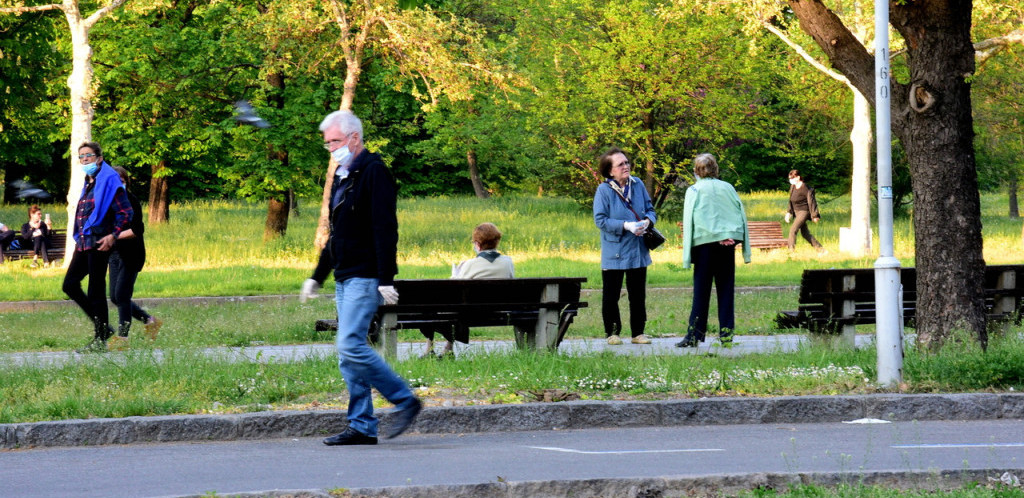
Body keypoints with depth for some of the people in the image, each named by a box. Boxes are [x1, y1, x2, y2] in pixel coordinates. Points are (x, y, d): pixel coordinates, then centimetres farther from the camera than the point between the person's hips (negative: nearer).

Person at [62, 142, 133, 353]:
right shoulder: (88, 183, 18)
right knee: (70, 284, 8)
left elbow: (125, 212, -13)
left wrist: (113, 236, -20)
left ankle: (100, 340, 1)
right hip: (83, 242, 10)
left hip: (99, 242, -10)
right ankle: (102, 327, 16)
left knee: (96, 291, -6)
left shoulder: (109, 180, -8)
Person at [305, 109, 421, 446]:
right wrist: (316, 276, 26)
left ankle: (405, 400, -7)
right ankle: (362, 426, 7)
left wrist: (386, 279, -23)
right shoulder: (342, 177, 19)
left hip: (365, 278, -10)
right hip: (344, 278, 10)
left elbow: (385, 228, -17)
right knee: (348, 354, 6)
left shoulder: (373, 172, -10)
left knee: (350, 346, -17)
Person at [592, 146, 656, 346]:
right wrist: (626, 226, -22)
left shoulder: (638, 185, 2)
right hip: (614, 253, -4)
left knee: (638, 295, 10)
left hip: (638, 252, 4)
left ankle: (638, 333, 19)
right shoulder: (604, 190, -11)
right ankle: (612, 333, 15)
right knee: (611, 295, 4)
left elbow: (650, 209, 10)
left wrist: (647, 221, -14)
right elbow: (600, 219, -14)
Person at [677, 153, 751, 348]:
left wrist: (687, 253, -6)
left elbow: (689, 221, -5)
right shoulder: (727, 188, 10)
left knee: (701, 290, -1)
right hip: (728, 242, 3)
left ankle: (694, 335, -1)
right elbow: (741, 214, 9)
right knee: (726, 289, 6)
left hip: (705, 242, -3)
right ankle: (726, 334, 4)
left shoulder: (694, 190, 1)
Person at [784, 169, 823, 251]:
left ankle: (791, 250, -15)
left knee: (793, 230, -17)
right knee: (805, 233, 13)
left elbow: (811, 202, -16)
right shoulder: (793, 186, 5)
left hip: (804, 211, -9)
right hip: (797, 212, 9)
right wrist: (789, 212, 9)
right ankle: (819, 248, 22)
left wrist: (814, 216, -15)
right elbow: (791, 201, 15)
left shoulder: (804, 188, -19)